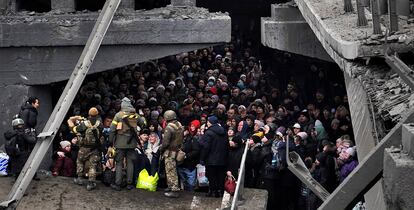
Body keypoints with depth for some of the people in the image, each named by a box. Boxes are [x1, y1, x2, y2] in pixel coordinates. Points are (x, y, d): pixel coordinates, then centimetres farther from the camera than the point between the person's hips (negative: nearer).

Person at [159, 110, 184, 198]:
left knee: (171, 171, -4)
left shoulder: (169, 127, -20)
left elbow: (165, 142, -20)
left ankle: (174, 190, -4)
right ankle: (171, 187, 30)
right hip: (177, 150, 9)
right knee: (172, 170, 20)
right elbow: (181, 139, 11)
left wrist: (161, 149, -5)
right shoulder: (180, 126, 6)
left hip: (170, 152, -9)